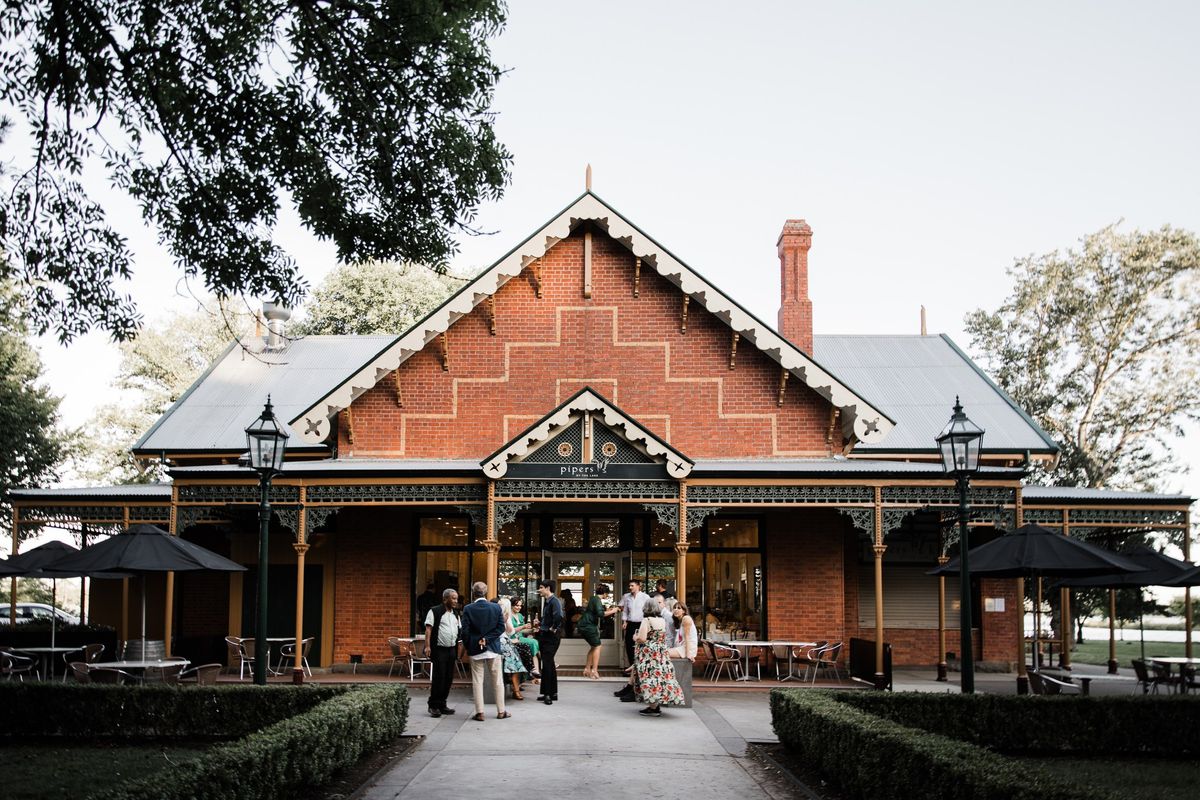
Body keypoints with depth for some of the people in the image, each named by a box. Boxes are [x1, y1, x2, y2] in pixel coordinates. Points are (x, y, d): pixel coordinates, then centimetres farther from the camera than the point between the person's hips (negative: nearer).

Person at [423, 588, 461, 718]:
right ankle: (433, 706, 3)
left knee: (448, 678, 8)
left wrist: (459, 641, 8)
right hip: (439, 650, -7)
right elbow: (428, 629, -10)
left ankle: (442, 704, 17)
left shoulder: (455, 615, 16)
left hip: (451, 650, 7)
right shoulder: (434, 612, -5)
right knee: (438, 678, -6)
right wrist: (427, 646, -18)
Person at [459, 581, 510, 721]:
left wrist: (467, 646, 4)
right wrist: (487, 639, -5)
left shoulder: (468, 609, -9)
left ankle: (479, 712, 4)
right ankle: (501, 711, 14)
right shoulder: (496, 607, -3)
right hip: (493, 648, 1)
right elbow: (501, 628, -6)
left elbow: (465, 631, -9)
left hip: (475, 649, -1)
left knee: (477, 681, 5)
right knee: (497, 681, 10)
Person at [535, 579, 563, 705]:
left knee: (547, 664, -9)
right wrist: (541, 627, 15)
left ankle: (547, 694, -6)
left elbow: (558, 616, -33)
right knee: (549, 664, 14)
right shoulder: (546, 601, 13)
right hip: (544, 636, 10)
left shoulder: (554, 601, -16)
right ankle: (553, 693, 21)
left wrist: (553, 628, -21)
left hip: (551, 637, -10)